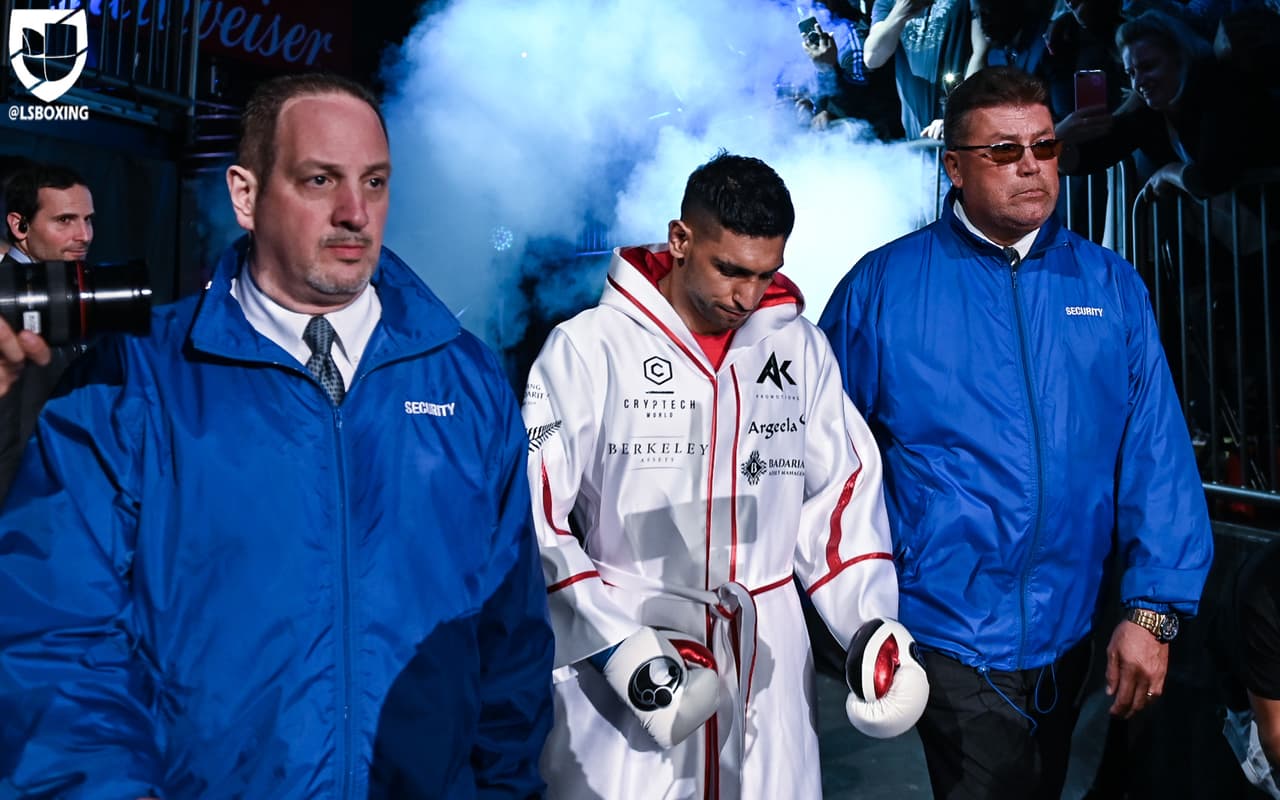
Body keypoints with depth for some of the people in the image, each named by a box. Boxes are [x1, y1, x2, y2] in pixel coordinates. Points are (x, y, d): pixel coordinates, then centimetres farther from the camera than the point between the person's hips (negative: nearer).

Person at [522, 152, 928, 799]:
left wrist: (873, 622, -4)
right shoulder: (588, 348, -9)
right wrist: (617, 646, -16)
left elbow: (841, 495, 8)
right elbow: (532, 521, -10)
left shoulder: (801, 347, 4)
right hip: (623, 668, -3)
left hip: (768, 662, 4)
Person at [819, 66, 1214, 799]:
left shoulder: (1110, 285, 1)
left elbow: (1156, 451, -1)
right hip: (951, 626, -4)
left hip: (1072, 629, 5)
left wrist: (1154, 608, -7)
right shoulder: (883, 285, -8)